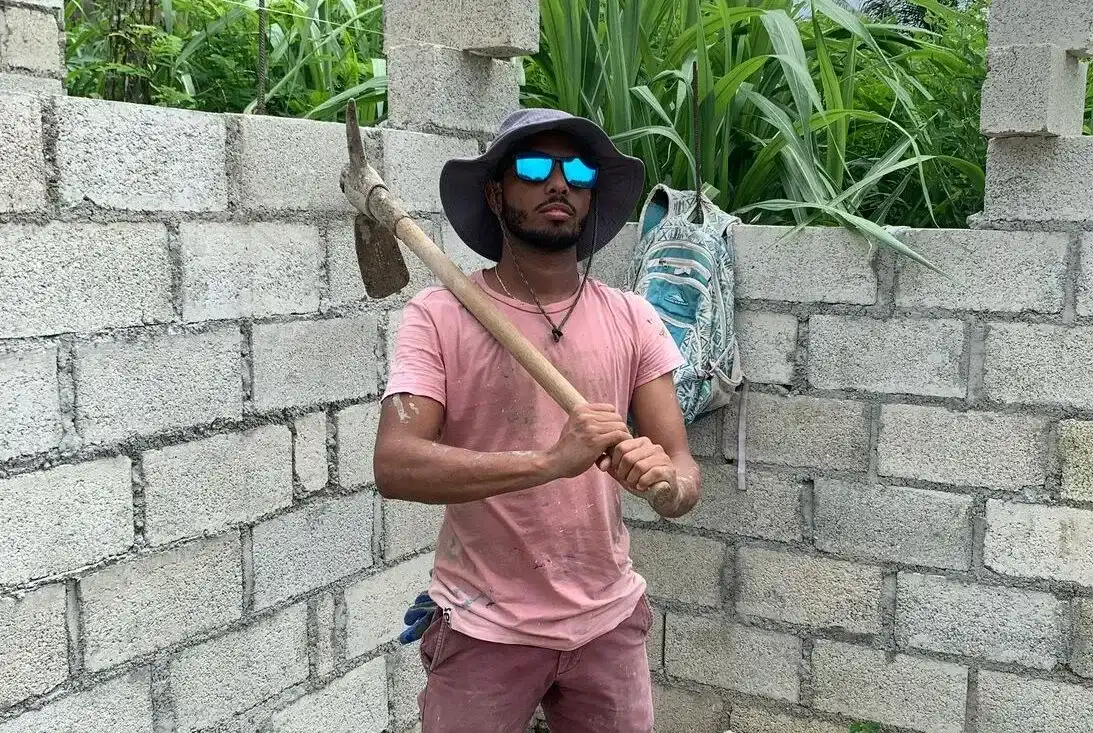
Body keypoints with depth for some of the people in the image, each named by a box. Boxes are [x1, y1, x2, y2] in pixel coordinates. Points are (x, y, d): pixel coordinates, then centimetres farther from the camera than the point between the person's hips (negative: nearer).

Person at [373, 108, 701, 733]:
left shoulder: (632, 321, -1)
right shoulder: (440, 317, -11)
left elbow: (686, 472, -4)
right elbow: (394, 466, -22)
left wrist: (665, 480, -28)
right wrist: (549, 461, -34)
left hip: (610, 621, 3)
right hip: (485, 628, -3)